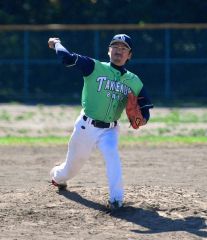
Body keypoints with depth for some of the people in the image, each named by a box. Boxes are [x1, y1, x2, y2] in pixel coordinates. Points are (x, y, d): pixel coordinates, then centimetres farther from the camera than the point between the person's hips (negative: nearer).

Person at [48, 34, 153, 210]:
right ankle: (58, 176, 50)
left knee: (112, 155, -28)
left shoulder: (134, 82, 4)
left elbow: (145, 107, 8)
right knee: (74, 162, 13)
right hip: (86, 127, -1)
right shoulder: (94, 68, -8)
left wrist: (142, 119, -13)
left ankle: (116, 199, -30)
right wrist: (57, 44, 1)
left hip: (109, 130, 1)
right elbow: (67, 58, -15)